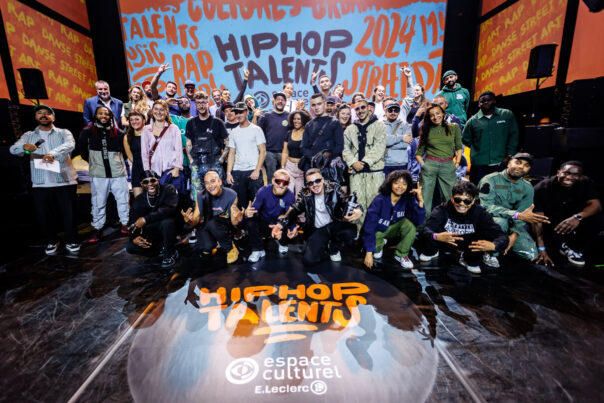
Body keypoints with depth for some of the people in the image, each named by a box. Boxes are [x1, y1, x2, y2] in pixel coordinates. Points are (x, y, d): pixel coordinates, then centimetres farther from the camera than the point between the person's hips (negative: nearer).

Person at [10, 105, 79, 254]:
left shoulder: (63, 133, 7)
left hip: (65, 181, -2)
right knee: (44, 216, 9)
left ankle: (71, 241, 17)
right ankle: (51, 241, 27)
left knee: (69, 213, 0)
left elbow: (70, 145, -15)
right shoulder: (29, 136, 15)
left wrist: (53, 153, -34)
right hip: (40, 184, 3)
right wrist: (24, 147, -25)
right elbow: (13, 149, -1)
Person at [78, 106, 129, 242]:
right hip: (98, 174, 0)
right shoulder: (87, 131, 2)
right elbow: (82, 150, 14)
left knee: (123, 199, 7)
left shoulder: (118, 132, 3)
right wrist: (93, 162, 13)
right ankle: (97, 228, 18)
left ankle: (125, 223, 21)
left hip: (118, 172, 1)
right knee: (98, 202, 7)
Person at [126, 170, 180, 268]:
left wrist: (145, 219, -34)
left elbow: (170, 209, -31)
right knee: (130, 247, -12)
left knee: (166, 222, -38)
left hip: (171, 228, -4)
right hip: (152, 232, 5)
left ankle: (170, 253, -14)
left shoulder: (168, 189, -14)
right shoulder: (138, 200, 0)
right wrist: (134, 237, -22)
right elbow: (133, 222, -1)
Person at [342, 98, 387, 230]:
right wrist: (353, 162, -6)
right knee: (358, 203, 1)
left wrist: (365, 162, -12)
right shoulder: (350, 129, 18)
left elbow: (379, 147, -4)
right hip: (356, 171, 3)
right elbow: (345, 149, 11)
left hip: (374, 170, -3)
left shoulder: (379, 125, 7)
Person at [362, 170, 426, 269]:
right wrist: (369, 252, -32)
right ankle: (380, 244, 10)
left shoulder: (408, 199, -18)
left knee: (409, 223, -29)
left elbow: (418, 222, -29)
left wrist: (420, 201, -41)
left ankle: (401, 254, -6)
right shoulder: (380, 200, -26)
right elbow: (369, 226, -29)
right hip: (379, 230, -2)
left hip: (395, 228, 2)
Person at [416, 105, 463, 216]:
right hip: (429, 165, 0)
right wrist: (422, 164, -4)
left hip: (448, 166, 1)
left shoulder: (454, 127, 11)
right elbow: (418, 153, 11)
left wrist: (457, 163, 3)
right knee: (425, 199, -3)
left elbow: (459, 147, 15)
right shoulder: (427, 130, 10)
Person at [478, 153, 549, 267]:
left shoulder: (527, 188, 3)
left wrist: (514, 234, -22)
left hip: (511, 224, 5)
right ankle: (491, 253, -14)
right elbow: (487, 207, -26)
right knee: (500, 221, -38)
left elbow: (521, 217, -5)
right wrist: (517, 215, -33)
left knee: (532, 255, -11)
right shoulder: (490, 180, -13)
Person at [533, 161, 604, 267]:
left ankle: (575, 249, -2)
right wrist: (541, 249, -31)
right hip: (550, 225, -3)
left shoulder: (585, 183, -8)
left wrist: (578, 217, -46)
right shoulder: (541, 188, -21)